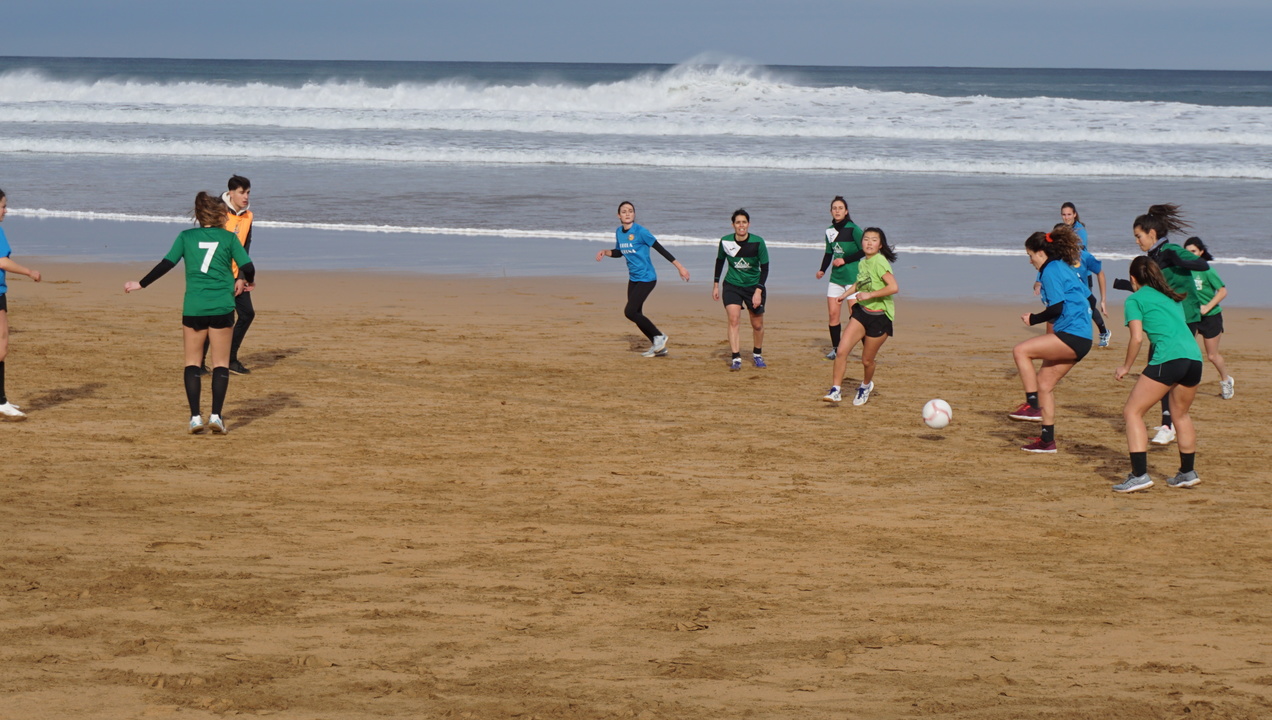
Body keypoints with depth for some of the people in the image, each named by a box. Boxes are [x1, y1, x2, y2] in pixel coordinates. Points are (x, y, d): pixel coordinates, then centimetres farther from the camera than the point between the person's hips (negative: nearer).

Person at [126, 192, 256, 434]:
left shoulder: (186, 237, 7)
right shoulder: (229, 237, 5)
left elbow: (166, 265, 1)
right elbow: (248, 268, 0)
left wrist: (140, 284, 11)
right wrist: (243, 280, 23)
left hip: (193, 307, 1)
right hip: (222, 307, -1)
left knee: (192, 362, 10)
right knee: (221, 363, 7)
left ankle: (195, 417, 2)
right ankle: (216, 415, -3)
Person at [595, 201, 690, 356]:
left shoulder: (640, 231, -16)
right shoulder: (619, 232, 6)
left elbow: (660, 249, -15)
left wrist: (679, 266, -16)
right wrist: (605, 252, 2)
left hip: (646, 278, -8)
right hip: (633, 279, 8)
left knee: (630, 312, -15)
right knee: (636, 315, 8)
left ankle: (659, 336, 1)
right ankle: (659, 346, 19)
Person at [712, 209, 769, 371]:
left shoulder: (758, 242, -15)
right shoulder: (725, 241, -10)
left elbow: (765, 268, -9)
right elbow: (720, 261, 8)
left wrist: (758, 291, -16)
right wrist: (716, 284, 9)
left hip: (754, 286, 0)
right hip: (732, 285, 0)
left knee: (757, 325, 7)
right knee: (733, 319, -18)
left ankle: (757, 355, 33)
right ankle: (736, 359, -18)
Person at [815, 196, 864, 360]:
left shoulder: (853, 229, -9)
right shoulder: (830, 231, 10)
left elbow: (864, 250, -11)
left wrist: (845, 260, -13)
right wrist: (822, 270, 5)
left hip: (853, 277, -6)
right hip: (836, 277, 6)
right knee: (833, 313, 3)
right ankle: (835, 348, 13)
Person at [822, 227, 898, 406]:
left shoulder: (880, 262, -17)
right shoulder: (862, 263, 6)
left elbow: (893, 287, -28)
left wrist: (869, 295, -25)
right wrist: (844, 295, 18)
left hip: (880, 316, -6)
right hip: (862, 312, 6)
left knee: (867, 360, 7)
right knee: (841, 351, -10)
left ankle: (866, 386, 38)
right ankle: (835, 390, -3)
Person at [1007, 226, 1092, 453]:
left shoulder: (1051, 271, -10)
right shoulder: (1064, 268, 19)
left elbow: (1057, 308, -18)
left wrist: (1033, 319, -5)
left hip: (1072, 336, -10)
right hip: (1077, 337, 10)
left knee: (1020, 351, -16)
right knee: (1044, 382, 12)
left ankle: (1033, 406, -13)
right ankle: (1047, 440, 15)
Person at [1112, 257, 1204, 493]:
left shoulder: (1135, 299, 8)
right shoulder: (1172, 298, 28)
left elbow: (1137, 338, -2)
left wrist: (1126, 367, 10)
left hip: (1168, 359, -7)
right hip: (1194, 356, 7)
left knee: (1132, 412, 1)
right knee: (1181, 414, 27)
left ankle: (1139, 475, -10)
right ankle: (1188, 473, 33)